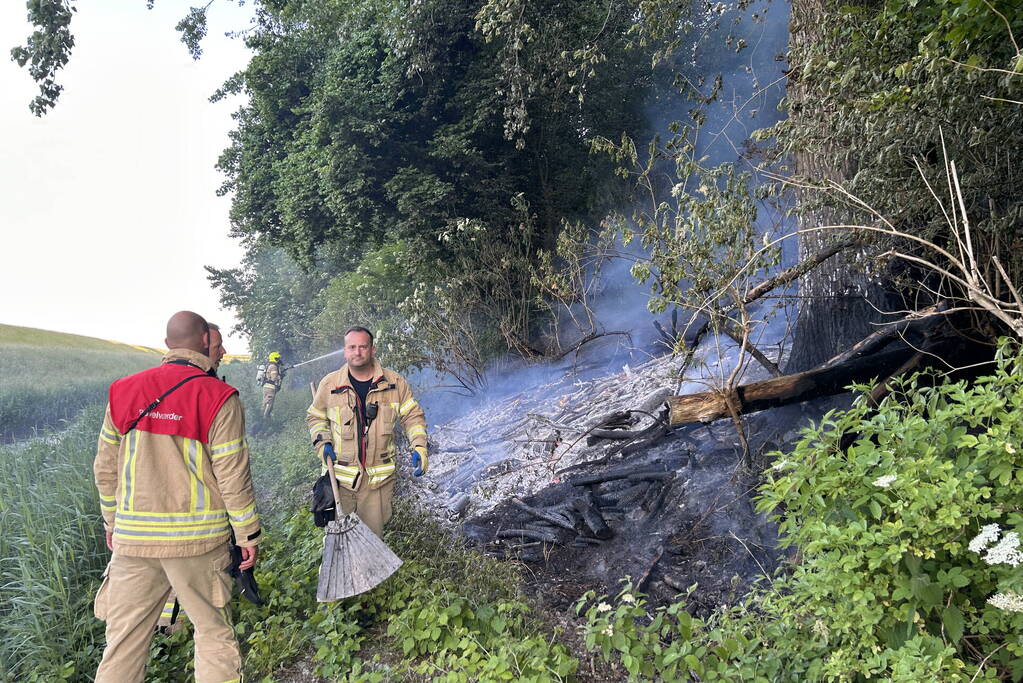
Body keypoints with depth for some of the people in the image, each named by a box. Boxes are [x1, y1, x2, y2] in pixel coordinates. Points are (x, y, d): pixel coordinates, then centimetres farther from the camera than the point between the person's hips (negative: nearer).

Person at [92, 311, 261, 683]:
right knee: (214, 632, 10)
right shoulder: (219, 399, -10)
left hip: (132, 537, 4)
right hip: (197, 539, -3)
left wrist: (112, 522, 23)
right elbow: (233, 476, -10)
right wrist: (249, 534, 0)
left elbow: (105, 468, 10)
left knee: (124, 638, 14)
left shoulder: (123, 392, 3)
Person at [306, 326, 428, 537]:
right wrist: (322, 443, -4)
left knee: (374, 533, 9)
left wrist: (419, 447, -10)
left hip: (379, 477, 0)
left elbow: (413, 416, 4)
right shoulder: (329, 383, -1)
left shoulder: (395, 382, -2)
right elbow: (315, 417, 13)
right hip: (339, 475, 0)